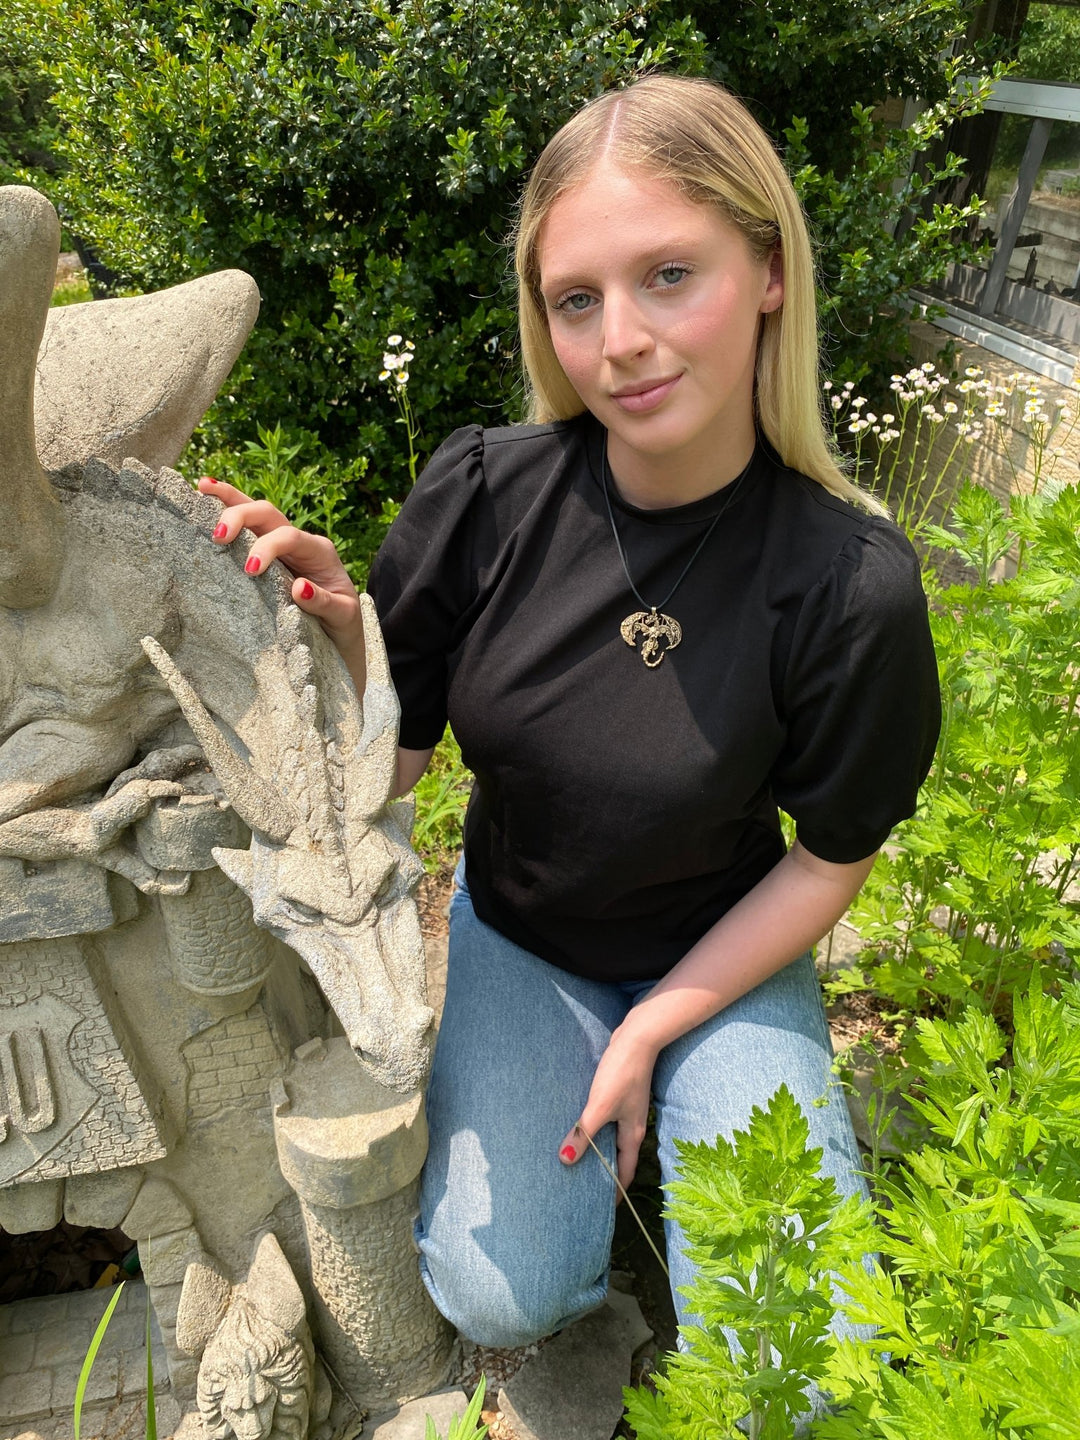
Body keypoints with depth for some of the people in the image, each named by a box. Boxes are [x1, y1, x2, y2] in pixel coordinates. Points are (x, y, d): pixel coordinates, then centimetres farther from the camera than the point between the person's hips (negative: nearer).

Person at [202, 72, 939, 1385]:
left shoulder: (853, 588, -24)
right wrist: (338, 641, -32)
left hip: (719, 960, 0)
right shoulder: (482, 494, -19)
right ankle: (540, 1089, 19)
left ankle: (654, 1092, 21)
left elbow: (826, 862, -10)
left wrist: (650, 1034, -9)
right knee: (498, 1295, -12)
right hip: (515, 935, 1)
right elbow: (387, 764, -11)